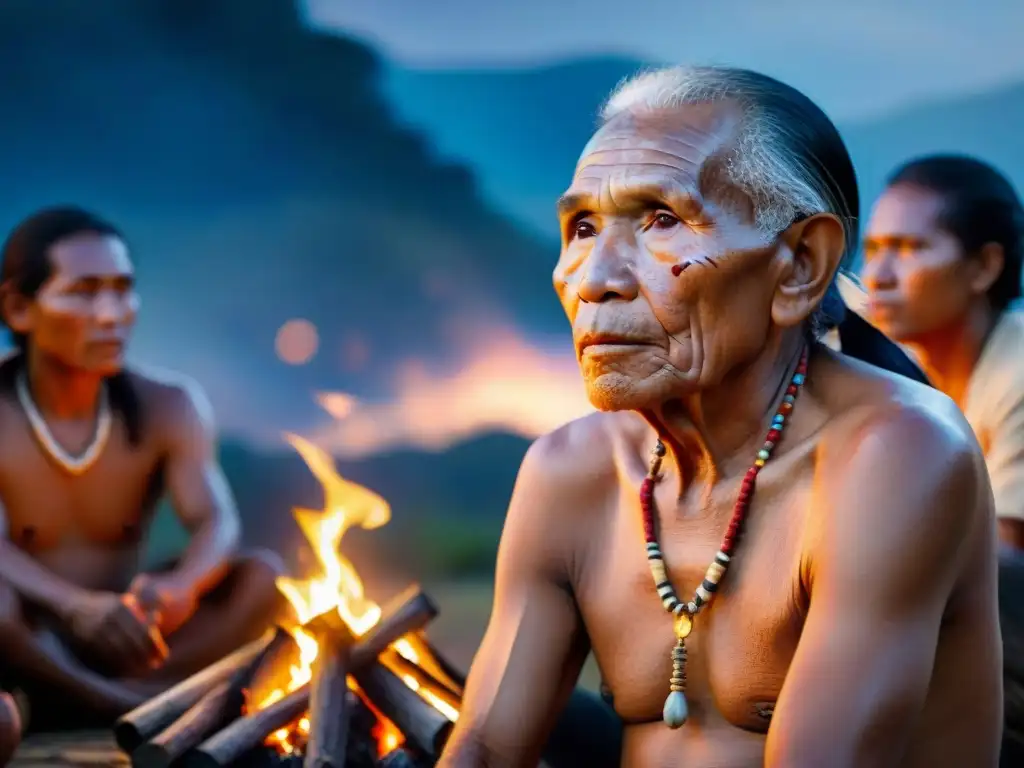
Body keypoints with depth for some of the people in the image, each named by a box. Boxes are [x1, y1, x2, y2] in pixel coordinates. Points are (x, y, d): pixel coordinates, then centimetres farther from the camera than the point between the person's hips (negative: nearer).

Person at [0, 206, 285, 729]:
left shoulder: (168, 408, 0)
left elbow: (217, 523, -13)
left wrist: (180, 587, -38)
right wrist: (77, 605, -44)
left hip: (123, 643, 4)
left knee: (263, 576, -19)